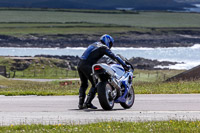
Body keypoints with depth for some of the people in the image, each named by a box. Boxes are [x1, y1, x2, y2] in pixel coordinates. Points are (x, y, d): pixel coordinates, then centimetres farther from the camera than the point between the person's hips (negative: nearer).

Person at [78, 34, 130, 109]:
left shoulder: (94, 45, 27)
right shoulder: (103, 47, 2)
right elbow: (113, 56, -5)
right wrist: (124, 65, -5)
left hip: (80, 64, 8)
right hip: (87, 66, -8)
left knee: (84, 84, 20)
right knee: (95, 84, -2)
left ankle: (81, 104, 11)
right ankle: (88, 102, -12)